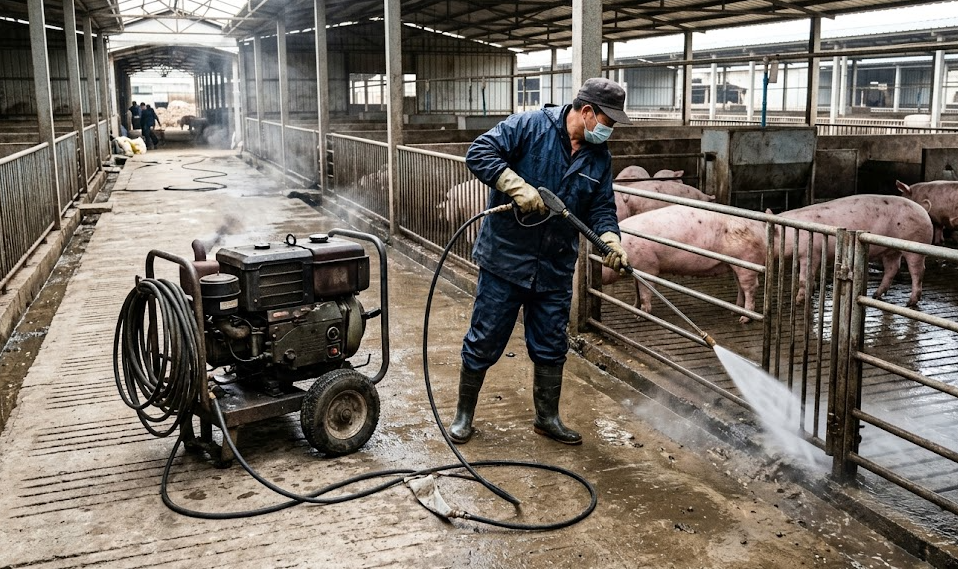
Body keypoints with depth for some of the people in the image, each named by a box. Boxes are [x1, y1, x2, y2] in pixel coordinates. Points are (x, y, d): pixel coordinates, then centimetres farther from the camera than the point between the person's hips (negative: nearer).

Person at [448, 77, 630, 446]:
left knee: (551, 347, 14)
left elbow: (601, 208, 9)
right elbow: (479, 152, -17)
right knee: (484, 342, 5)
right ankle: (464, 414, 23)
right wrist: (517, 186, -28)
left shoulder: (599, 157, 7)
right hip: (505, 259, -5)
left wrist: (610, 240, -11)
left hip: (555, 270, 5)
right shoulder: (530, 126, -11)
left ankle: (547, 418, 32)